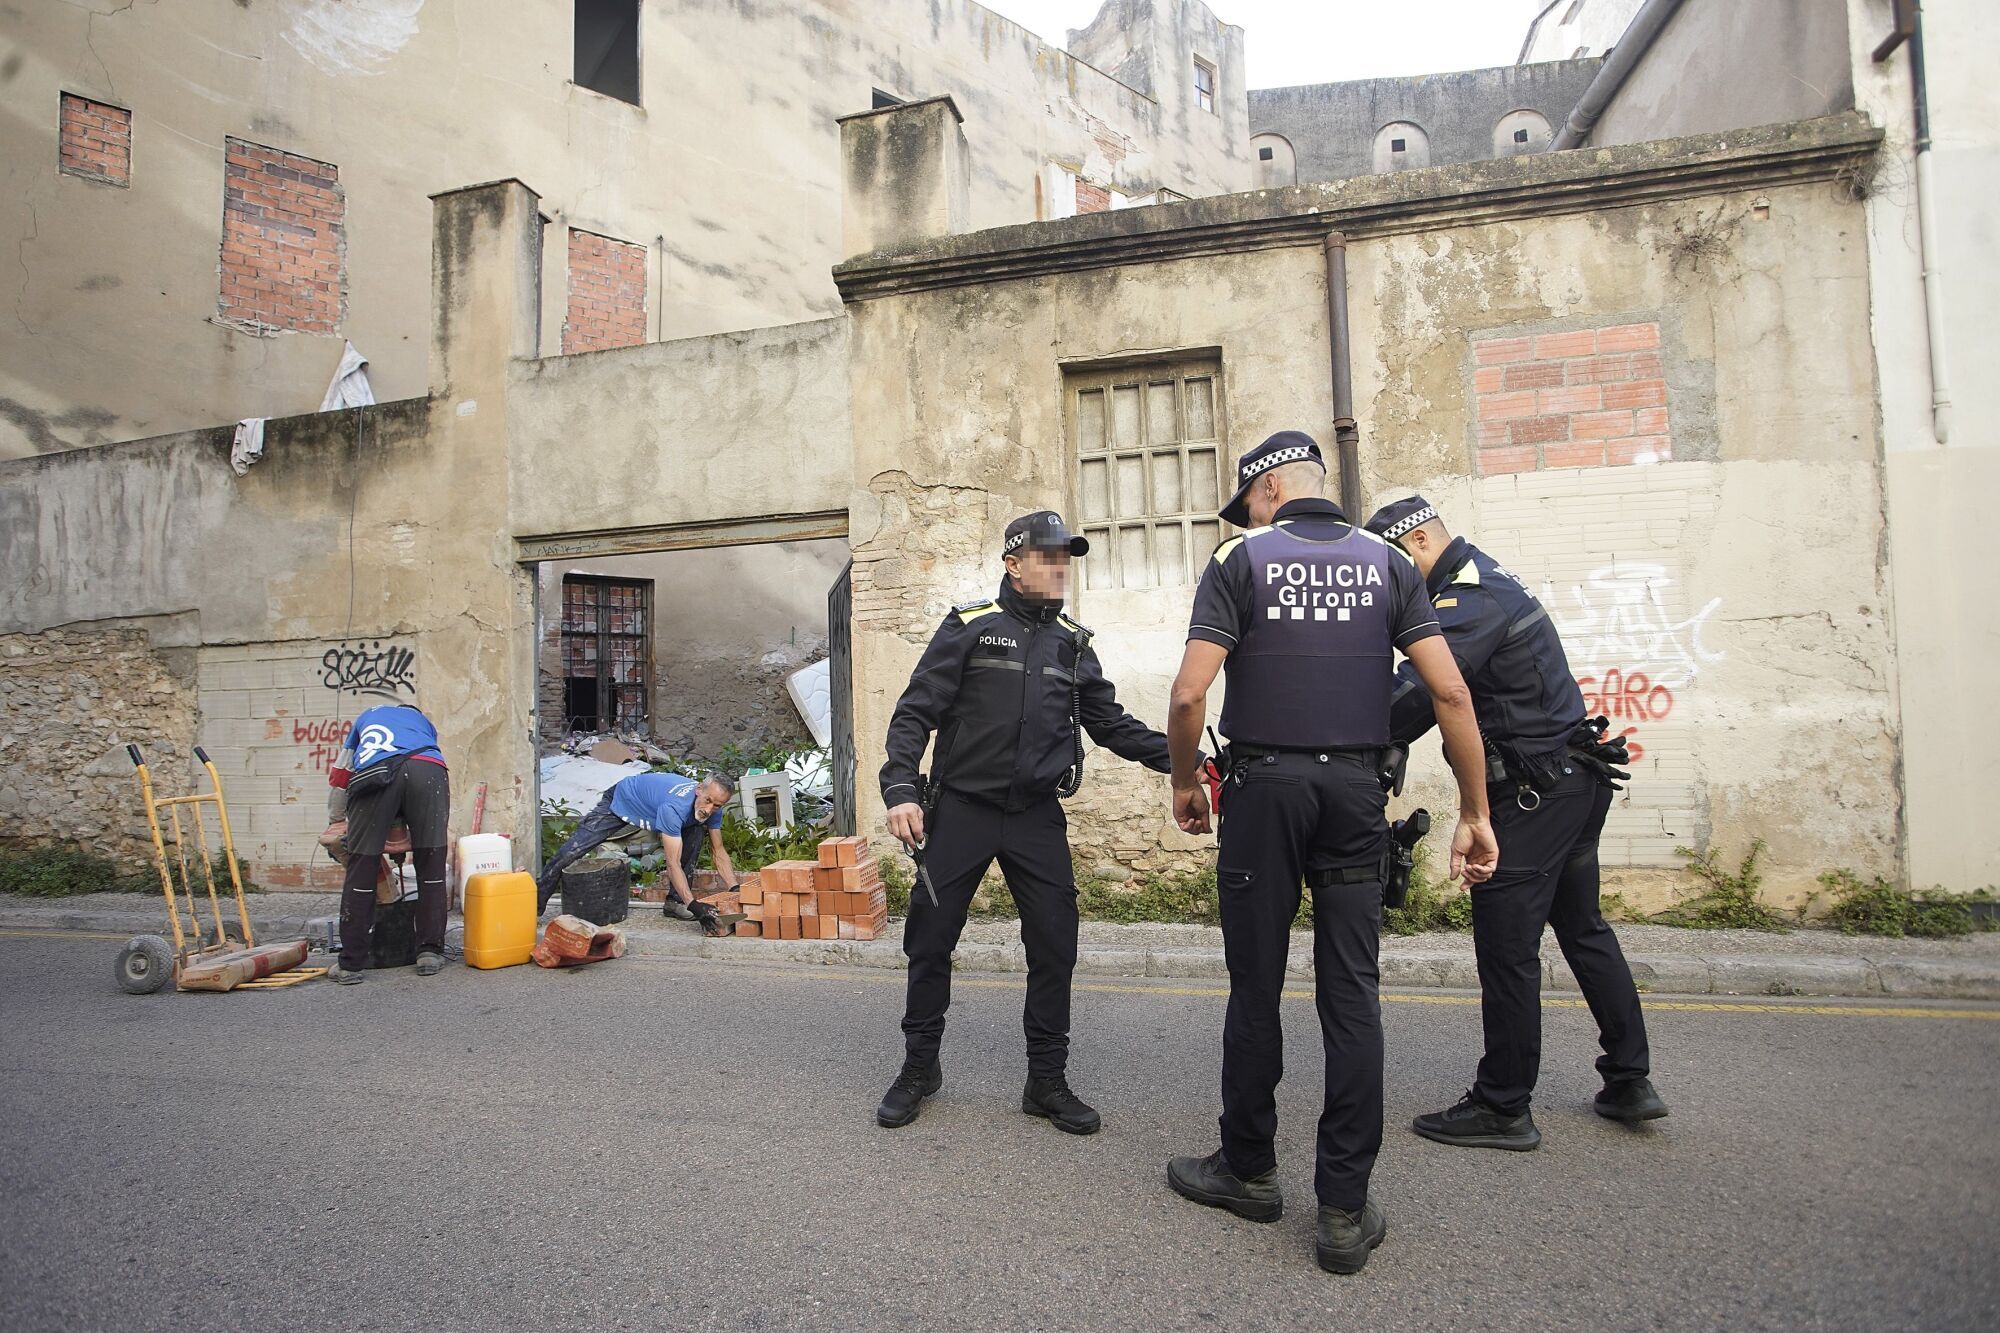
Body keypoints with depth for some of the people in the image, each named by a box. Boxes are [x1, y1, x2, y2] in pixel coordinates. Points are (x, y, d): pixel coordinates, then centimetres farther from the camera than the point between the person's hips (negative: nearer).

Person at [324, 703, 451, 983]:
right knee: (431, 867, 10)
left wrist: (335, 820, 56)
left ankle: (351, 964, 7)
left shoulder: (367, 716, 42)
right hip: (428, 771, 0)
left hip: (374, 774, 0)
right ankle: (430, 953, 11)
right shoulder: (423, 721, 41)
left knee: (361, 870, 5)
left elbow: (339, 775, 44)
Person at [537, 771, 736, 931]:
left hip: (650, 804, 6)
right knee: (572, 850, -14)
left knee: (694, 836, -17)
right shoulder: (674, 807, -45)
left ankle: (674, 900, -8)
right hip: (619, 802, -6)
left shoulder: (712, 808, -23)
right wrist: (693, 906, -50)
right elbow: (673, 864, -45)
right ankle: (534, 905, 5)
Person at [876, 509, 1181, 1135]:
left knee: (1054, 948, 3)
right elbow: (915, 712, -6)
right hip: (961, 809, -3)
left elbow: (1112, 724, 10)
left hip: (1037, 817, 3)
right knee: (930, 940, 5)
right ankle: (919, 1068, 26)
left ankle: (1047, 1081, 20)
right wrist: (901, 789, -17)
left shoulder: (1073, 643, 9)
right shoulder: (970, 627, -3)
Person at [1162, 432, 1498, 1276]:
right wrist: (1474, 812, 4)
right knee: (1352, 994, 5)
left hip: (1264, 786, -3)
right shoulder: (1384, 562, 8)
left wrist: (1184, 781, 4)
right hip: (1356, 791, 3)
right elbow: (1450, 693, 0)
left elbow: (1190, 693, -11)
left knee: (1256, 985, 8)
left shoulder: (1241, 562, -1)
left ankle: (1248, 1170, 23)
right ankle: (1346, 1209, 9)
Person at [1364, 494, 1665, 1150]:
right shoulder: (1487, 579, 15)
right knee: (1583, 929, 19)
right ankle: (1629, 1082, 30)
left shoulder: (1468, 601, -19)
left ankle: (1502, 1109, 8)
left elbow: (1414, 697, -28)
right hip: (1577, 779, 11)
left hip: (1534, 792, -11)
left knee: (1507, 949, -3)